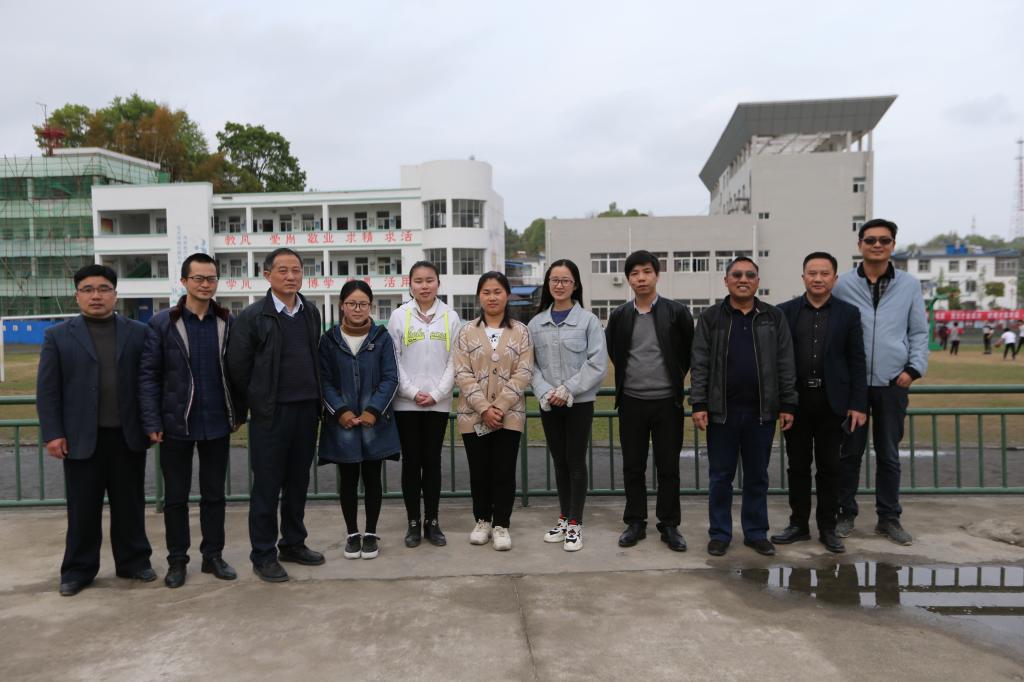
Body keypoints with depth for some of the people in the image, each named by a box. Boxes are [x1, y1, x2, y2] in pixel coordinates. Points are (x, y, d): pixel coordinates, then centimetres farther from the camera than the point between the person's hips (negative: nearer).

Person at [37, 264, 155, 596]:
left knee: (130, 504, 10)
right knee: (82, 508, 8)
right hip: (81, 437, -1)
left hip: (128, 435, 1)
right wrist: (52, 433, -5)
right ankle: (78, 569, 22)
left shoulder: (139, 332, 6)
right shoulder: (58, 335, 5)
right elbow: (47, 389, 2)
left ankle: (134, 561, 24)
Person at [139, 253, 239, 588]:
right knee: (175, 496, 10)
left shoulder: (228, 322, 2)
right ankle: (177, 560, 23)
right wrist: (152, 423, -9)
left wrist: (238, 413, 3)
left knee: (214, 494, 12)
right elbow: (148, 375, -4)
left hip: (217, 424, 2)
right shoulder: (162, 322, -4)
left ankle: (213, 555, 25)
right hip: (177, 423, -1)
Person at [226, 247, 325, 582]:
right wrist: (253, 405, 2)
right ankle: (263, 554, 14)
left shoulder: (311, 313, 8)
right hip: (271, 413, -5)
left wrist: (316, 398, 12)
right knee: (267, 485, 3)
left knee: (298, 482, 13)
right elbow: (237, 367, -4)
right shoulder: (252, 316, -6)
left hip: (307, 410, 5)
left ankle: (293, 544, 27)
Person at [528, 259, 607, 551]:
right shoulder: (536, 323, 5)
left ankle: (575, 524, 11)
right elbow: (531, 364, 4)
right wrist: (544, 392, -11)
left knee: (576, 462, 2)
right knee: (559, 462, 13)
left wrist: (568, 390, -14)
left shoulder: (588, 320, -5)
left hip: (579, 403, -3)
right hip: (548, 405, 4)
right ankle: (564, 519, 25)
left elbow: (598, 364, -9)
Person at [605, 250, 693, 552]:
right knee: (633, 467, 8)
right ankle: (635, 523, 20)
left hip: (667, 402, -2)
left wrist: (677, 376, 7)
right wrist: (627, 375, 11)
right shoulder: (619, 315, 3)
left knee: (668, 467, 5)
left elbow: (690, 349, 7)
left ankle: (669, 525, 18)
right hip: (631, 402, 2)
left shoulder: (677, 312, -4)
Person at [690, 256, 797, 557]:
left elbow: (785, 365, 4)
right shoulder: (710, 317, 2)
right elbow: (700, 365, -2)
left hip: (762, 411, 1)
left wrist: (787, 405, 0)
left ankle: (756, 532, 24)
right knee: (720, 476, 7)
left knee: (757, 476, 11)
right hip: (722, 410, -1)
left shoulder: (774, 317, 5)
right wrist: (698, 404, -8)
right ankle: (720, 533, 19)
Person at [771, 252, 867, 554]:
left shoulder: (848, 313, 3)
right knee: (798, 466, 9)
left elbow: (857, 362, 1)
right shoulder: (785, 312, 3)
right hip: (796, 401, 1)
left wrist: (858, 405, -4)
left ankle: (827, 528, 19)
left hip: (832, 403, 0)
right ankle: (799, 524, 20)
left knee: (829, 468, 7)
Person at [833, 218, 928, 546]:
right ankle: (846, 514, 20)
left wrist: (914, 368, -5)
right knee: (850, 453, 7)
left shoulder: (909, 285, 5)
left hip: (892, 384, 1)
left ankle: (888, 518, 23)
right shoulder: (843, 284, 0)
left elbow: (919, 332, 7)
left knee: (889, 455, 10)